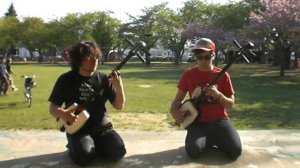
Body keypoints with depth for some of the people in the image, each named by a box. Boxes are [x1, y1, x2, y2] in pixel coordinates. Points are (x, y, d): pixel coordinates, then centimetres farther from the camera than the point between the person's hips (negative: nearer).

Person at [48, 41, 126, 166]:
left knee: (118, 151, -19)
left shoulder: (103, 79, 1)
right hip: (77, 128, -2)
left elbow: (119, 106, 1)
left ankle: (95, 145, 11)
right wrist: (62, 113, -23)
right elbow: (53, 107, 1)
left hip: (102, 126, 2)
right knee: (84, 156, -27)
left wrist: (119, 86, -17)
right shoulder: (66, 79, -2)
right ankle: (74, 146, 8)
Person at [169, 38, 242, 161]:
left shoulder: (223, 75, 1)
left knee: (235, 151, -20)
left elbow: (230, 104, 2)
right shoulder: (188, 74, 2)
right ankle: (209, 140, 8)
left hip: (219, 120, 0)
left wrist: (218, 95, -18)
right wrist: (174, 110, -17)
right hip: (197, 121, 0)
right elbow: (179, 98, 6)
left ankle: (215, 140, 12)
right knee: (193, 151, -26)